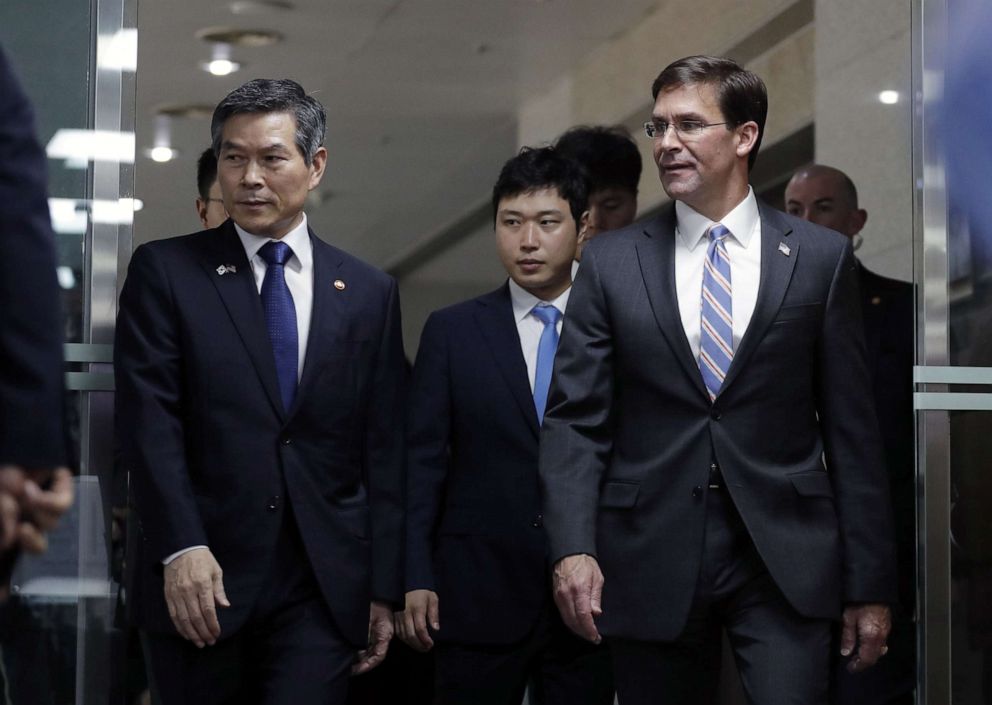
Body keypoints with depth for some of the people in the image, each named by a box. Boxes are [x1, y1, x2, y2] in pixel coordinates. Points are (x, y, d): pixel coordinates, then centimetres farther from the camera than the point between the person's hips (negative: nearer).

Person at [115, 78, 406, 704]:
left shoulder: (369, 293, 10)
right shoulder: (165, 271, 4)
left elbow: (384, 450, 9)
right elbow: (150, 422, -5)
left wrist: (385, 590, 5)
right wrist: (181, 548, -16)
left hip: (323, 589, 1)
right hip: (200, 580, -1)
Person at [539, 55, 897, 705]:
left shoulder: (822, 258, 4)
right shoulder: (611, 263, 6)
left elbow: (853, 429, 4)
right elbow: (575, 420, 1)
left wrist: (869, 584, 2)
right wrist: (573, 549, -14)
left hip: (785, 562, -1)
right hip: (649, 563, 1)